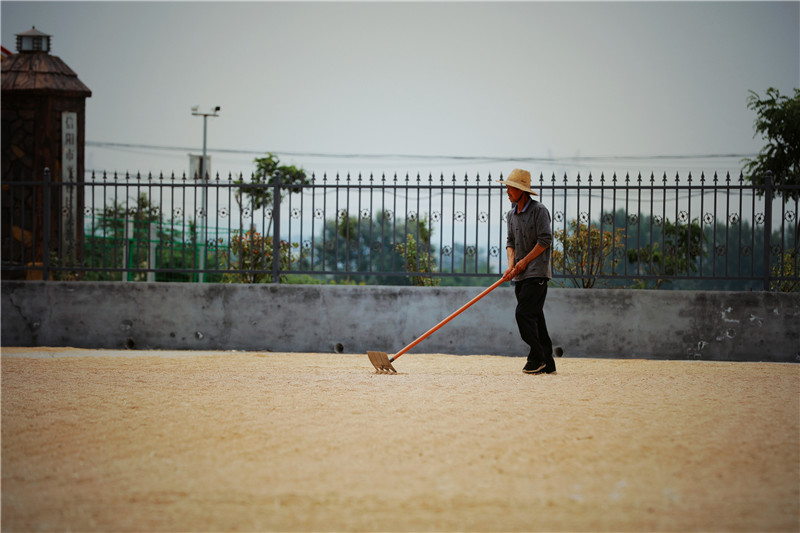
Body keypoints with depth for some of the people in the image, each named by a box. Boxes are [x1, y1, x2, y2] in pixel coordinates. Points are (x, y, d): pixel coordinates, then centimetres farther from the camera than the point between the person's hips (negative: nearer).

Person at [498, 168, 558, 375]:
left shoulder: (539, 210, -9)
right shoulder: (512, 214, 14)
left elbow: (545, 240, -15)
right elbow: (511, 242, 15)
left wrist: (525, 261, -13)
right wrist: (511, 266, -2)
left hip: (537, 272, -8)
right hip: (520, 275, 8)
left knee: (524, 313, -16)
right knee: (535, 317, 7)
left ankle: (537, 358, -9)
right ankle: (547, 363, 11)